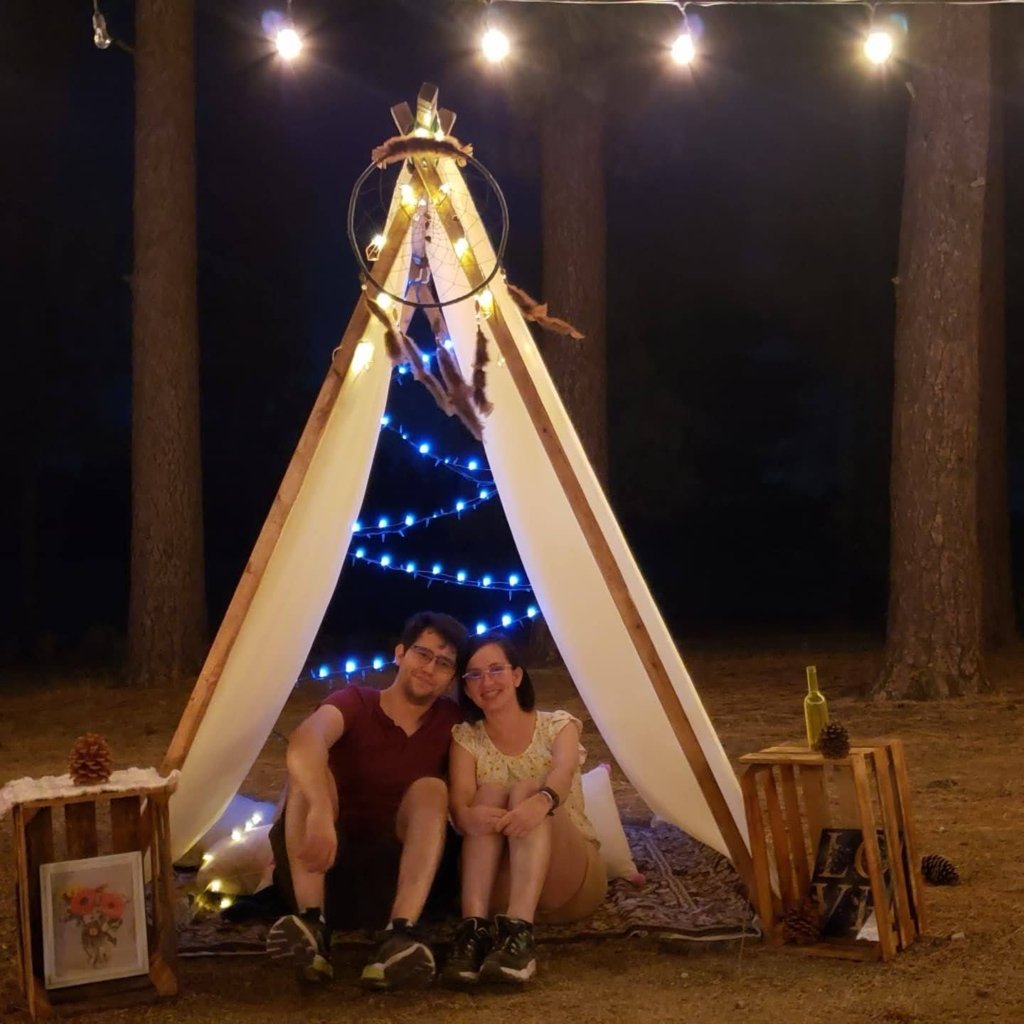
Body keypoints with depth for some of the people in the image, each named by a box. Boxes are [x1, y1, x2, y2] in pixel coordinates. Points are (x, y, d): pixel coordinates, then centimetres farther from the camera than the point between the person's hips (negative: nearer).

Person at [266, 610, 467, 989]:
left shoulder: (452, 722, 2)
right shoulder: (354, 702, -9)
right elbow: (305, 740, -33)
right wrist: (321, 810, -51)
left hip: (392, 874, 2)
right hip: (326, 867, -1)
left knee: (431, 790, -23)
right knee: (309, 774, -26)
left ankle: (399, 937, -44)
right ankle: (311, 927, -43)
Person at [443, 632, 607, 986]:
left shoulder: (558, 725, 2)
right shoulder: (465, 738, 7)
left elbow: (563, 772, -23)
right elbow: (459, 802, -13)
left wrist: (542, 800, -48)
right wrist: (469, 816, -41)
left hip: (568, 885, -1)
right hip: (500, 887, 1)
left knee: (526, 792, -29)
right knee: (489, 794, -26)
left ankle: (519, 933, -49)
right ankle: (473, 930, -43)